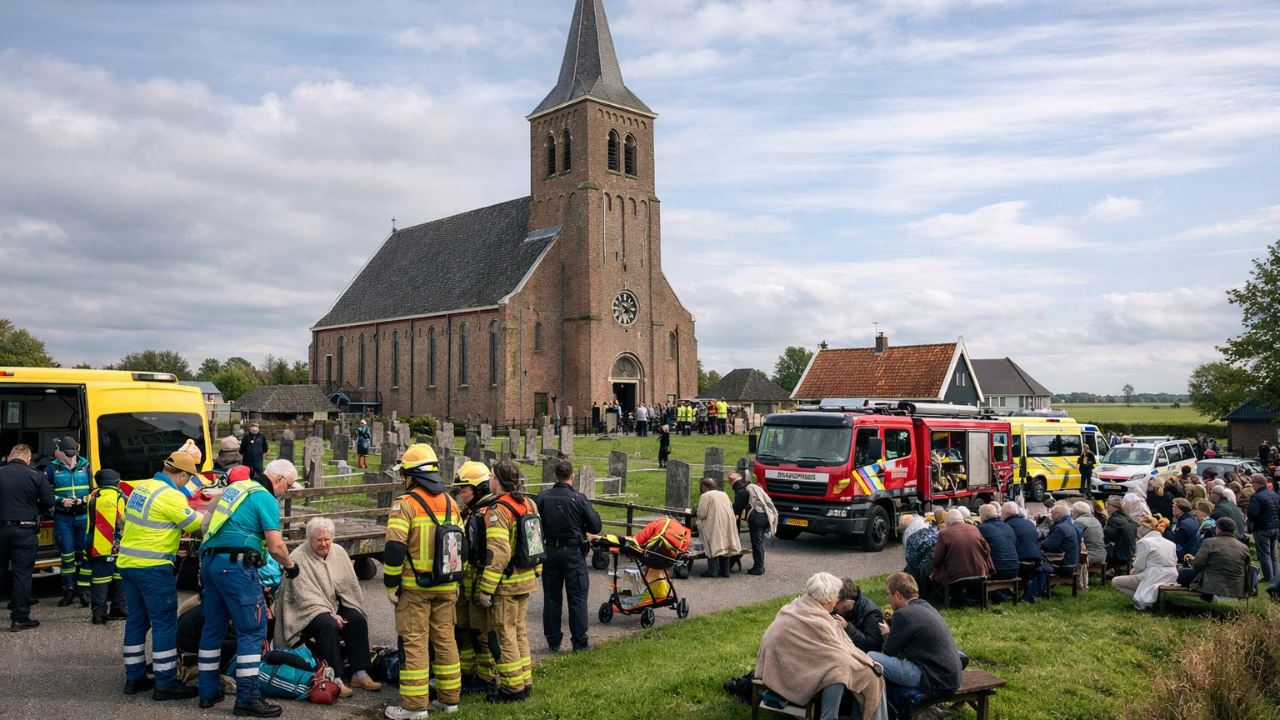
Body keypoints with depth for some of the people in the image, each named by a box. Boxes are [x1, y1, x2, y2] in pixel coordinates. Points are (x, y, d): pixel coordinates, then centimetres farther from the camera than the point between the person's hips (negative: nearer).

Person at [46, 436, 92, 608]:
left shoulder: (86, 466, 6)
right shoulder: (52, 469, 3)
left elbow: (94, 490, 10)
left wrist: (84, 499, -9)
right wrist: (61, 501, -12)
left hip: (83, 516, 1)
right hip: (63, 517, 0)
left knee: (85, 552, 0)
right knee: (67, 553, 1)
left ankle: (83, 589, 6)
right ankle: (69, 590, 10)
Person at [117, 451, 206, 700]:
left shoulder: (141, 487, 9)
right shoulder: (171, 496, -17)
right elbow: (200, 526, -10)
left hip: (127, 563, 9)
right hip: (152, 567, -9)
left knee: (136, 620, 16)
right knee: (165, 623, -2)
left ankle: (134, 677, 24)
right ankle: (165, 684, 2)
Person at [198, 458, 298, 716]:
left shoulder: (236, 487, 19)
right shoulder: (265, 498, -6)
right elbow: (276, 546, -12)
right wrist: (290, 565, 6)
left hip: (209, 560, 9)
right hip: (236, 565, -9)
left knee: (213, 627, 16)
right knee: (253, 629, -4)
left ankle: (208, 692, 23)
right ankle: (247, 697, -3)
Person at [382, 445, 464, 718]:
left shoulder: (406, 503, -12)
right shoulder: (450, 503, 8)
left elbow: (395, 548, -18)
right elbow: (461, 546, 12)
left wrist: (391, 585, -8)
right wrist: (456, 583, 19)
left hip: (414, 586, -6)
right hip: (445, 587, 6)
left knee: (415, 642, 1)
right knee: (445, 639, 13)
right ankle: (449, 697, 21)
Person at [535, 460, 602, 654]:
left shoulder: (542, 498, -5)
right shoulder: (579, 499, -12)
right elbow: (595, 527, -8)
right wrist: (592, 511, 9)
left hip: (549, 551, 3)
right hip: (573, 552, -3)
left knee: (551, 597, 11)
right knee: (577, 598, 6)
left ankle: (553, 642, 17)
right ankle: (580, 642, 9)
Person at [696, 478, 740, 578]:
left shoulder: (705, 496, -5)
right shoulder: (724, 494, 17)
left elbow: (701, 514, -10)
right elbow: (731, 509, 18)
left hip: (714, 526, -7)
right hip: (728, 525, 7)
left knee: (713, 547, -3)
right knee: (725, 546, 11)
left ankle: (712, 570, -8)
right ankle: (725, 571, 13)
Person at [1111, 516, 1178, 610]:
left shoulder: (1144, 541, -8)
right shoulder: (1171, 543, 14)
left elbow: (1139, 565, -11)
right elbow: (1174, 563, 17)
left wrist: (1134, 570, 12)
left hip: (1153, 580, -8)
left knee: (1115, 582, 3)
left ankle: (1143, 601, -8)